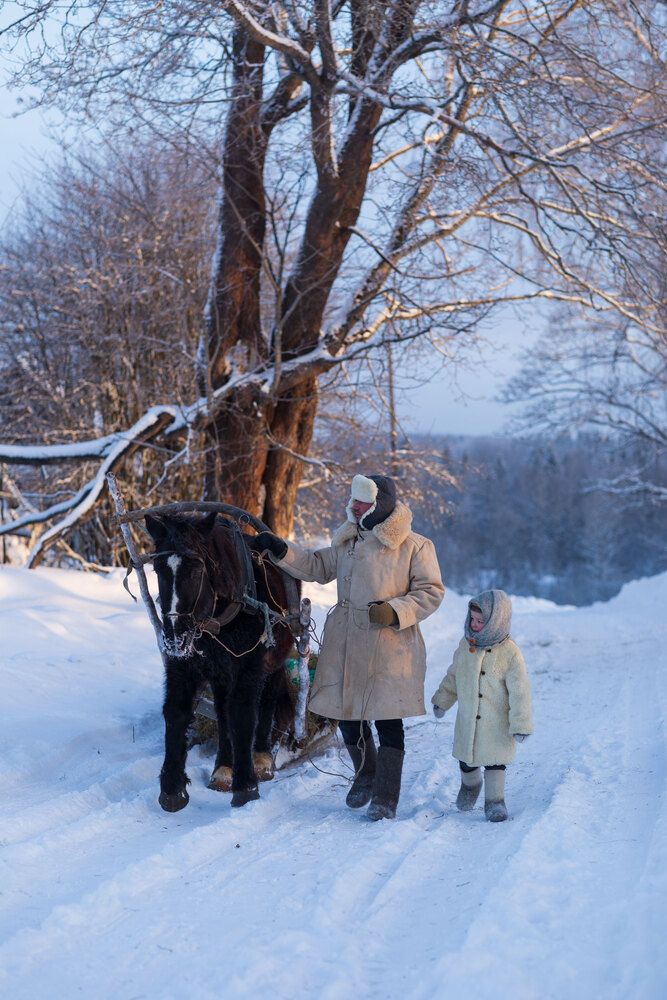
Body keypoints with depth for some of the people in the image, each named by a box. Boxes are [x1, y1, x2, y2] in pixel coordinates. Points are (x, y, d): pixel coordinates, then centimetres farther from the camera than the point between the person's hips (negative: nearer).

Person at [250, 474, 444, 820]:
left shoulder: (415, 547, -8)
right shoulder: (348, 542, 9)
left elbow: (431, 592, -6)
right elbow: (318, 566, 19)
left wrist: (395, 611, -19)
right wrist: (280, 550, 7)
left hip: (390, 649, -6)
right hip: (345, 646, 6)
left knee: (387, 721, -1)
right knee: (347, 714, 13)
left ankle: (385, 797, 9)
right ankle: (365, 775, 37)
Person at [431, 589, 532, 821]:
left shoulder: (509, 653, -17)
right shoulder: (465, 645, 0)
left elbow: (519, 692, -15)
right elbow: (453, 675, 16)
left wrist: (521, 724, -17)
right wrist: (442, 700, 22)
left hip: (496, 722, -5)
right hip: (467, 719, 5)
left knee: (495, 761, 0)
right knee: (466, 759, 17)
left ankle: (495, 800, 13)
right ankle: (470, 784, 45)